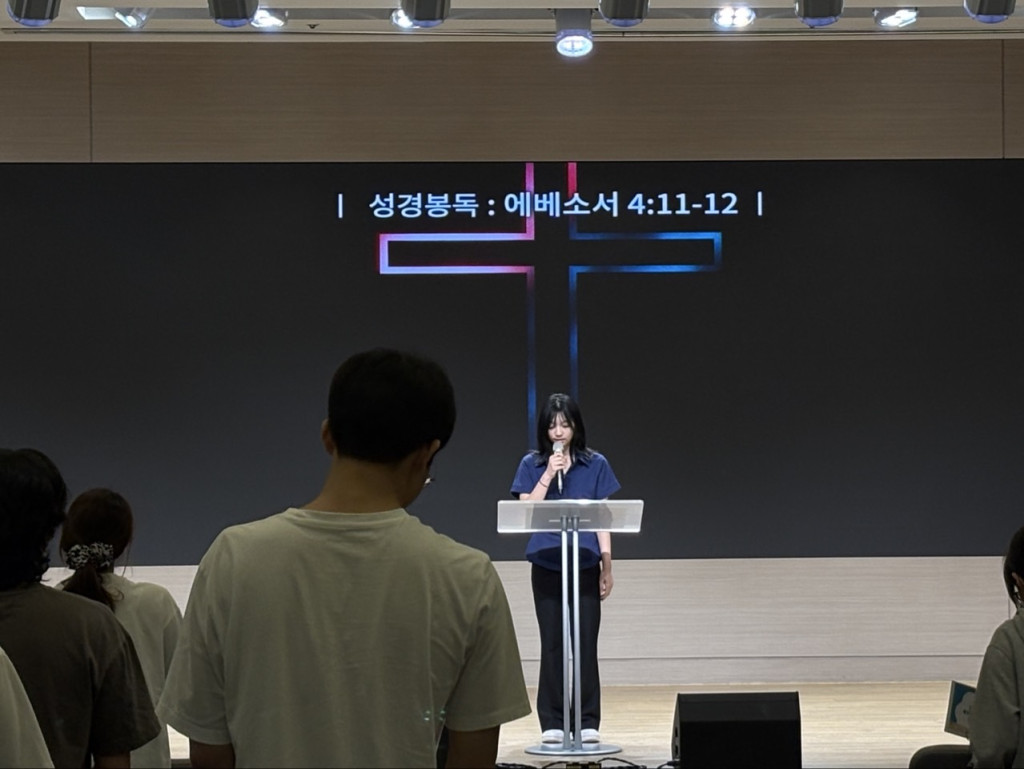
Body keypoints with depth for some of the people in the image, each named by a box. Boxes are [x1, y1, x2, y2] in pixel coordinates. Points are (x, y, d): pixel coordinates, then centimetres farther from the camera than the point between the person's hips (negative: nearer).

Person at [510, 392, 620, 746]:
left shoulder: (596, 464, 4)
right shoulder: (532, 464, 4)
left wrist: (607, 566, -1)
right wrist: (549, 475, -13)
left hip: (585, 565, 0)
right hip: (547, 565, 0)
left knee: (585, 643, -1)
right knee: (552, 644, 3)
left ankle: (588, 722, 6)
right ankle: (552, 723, 8)